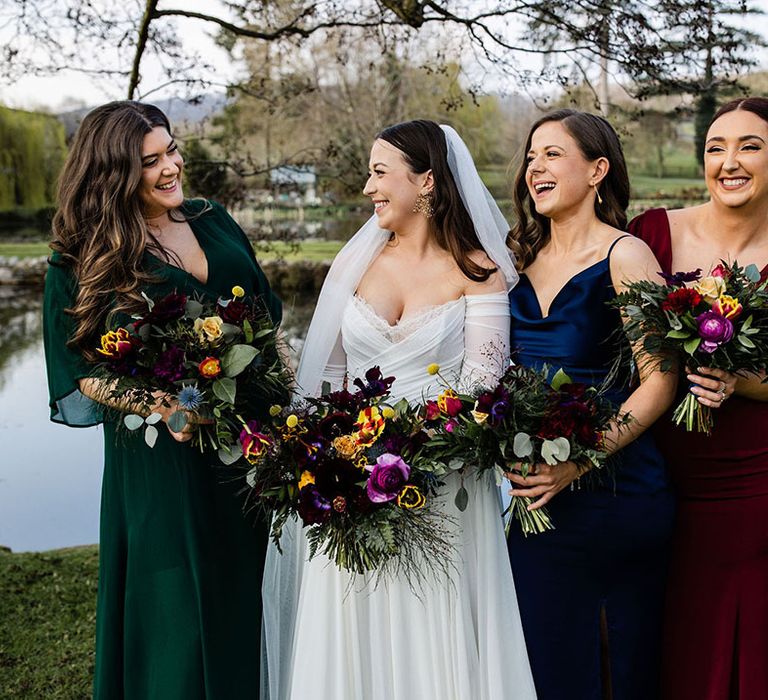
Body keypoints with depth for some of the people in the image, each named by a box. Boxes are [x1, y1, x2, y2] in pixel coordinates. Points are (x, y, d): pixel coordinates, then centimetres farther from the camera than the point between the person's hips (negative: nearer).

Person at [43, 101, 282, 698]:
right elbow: (81, 373, -8)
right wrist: (154, 404, -24)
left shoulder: (211, 221, 6)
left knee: (249, 593, 17)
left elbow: (265, 316, 13)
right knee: (177, 606, 7)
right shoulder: (82, 261, -8)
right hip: (162, 460, -5)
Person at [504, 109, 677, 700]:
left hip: (614, 491, -5)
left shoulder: (624, 257, -7)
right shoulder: (522, 261, 11)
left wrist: (578, 461, -20)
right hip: (539, 497, 5)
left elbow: (659, 381, -11)